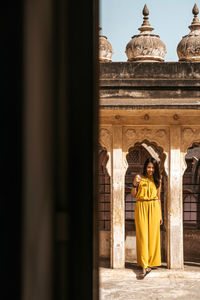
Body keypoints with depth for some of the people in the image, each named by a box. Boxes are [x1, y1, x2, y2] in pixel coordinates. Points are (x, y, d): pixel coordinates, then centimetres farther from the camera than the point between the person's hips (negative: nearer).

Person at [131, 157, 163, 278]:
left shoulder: (157, 180, 9)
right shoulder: (139, 178, 5)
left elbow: (159, 198, 13)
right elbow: (133, 195, 5)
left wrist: (160, 215, 12)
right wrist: (135, 185, -13)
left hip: (154, 208, 2)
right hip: (141, 208, -2)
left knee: (153, 235, 0)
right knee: (142, 235, -6)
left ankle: (151, 263, 10)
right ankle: (144, 265, -9)